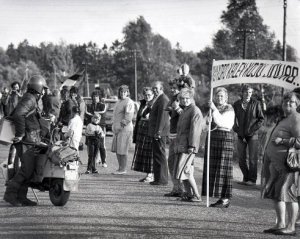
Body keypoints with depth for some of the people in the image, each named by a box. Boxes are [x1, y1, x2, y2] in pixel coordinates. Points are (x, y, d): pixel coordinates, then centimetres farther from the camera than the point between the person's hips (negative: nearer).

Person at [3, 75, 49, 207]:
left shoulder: (32, 99, 19)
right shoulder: (29, 99, -13)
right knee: (27, 169, -13)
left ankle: (21, 197, 11)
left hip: (31, 141, 10)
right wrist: (21, 134, -25)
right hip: (26, 141, -10)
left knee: (28, 169, 9)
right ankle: (10, 194, -9)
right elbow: (18, 115, -29)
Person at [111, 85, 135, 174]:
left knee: (122, 150, -6)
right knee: (117, 149, 11)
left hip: (125, 128, -9)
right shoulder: (119, 102, 19)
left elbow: (128, 117, -18)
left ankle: (123, 169, 0)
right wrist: (115, 127, 16)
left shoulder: (129, 102, -10)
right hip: (117, 129, 9)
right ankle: (120, 168, 20)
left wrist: (122, 125, -16)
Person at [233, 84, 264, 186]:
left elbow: (261, 119, 1)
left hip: (252, 135, -3)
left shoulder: (256, 104, -1)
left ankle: (252, 180, 4)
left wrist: (253, 129, -8)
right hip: (241, 135, 3)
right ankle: (246, 178, 18)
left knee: (252, 158, -3)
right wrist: (236, 129, -1)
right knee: (241, 159, 5)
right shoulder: (236, 104, 5)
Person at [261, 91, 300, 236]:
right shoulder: (284, 119, 19)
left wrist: (282, 141, -21)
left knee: (287, 194, -9)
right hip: (277, 164, 10)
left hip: (288, 163, -10)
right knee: (275, 194, 10)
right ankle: (280, 224, 16)